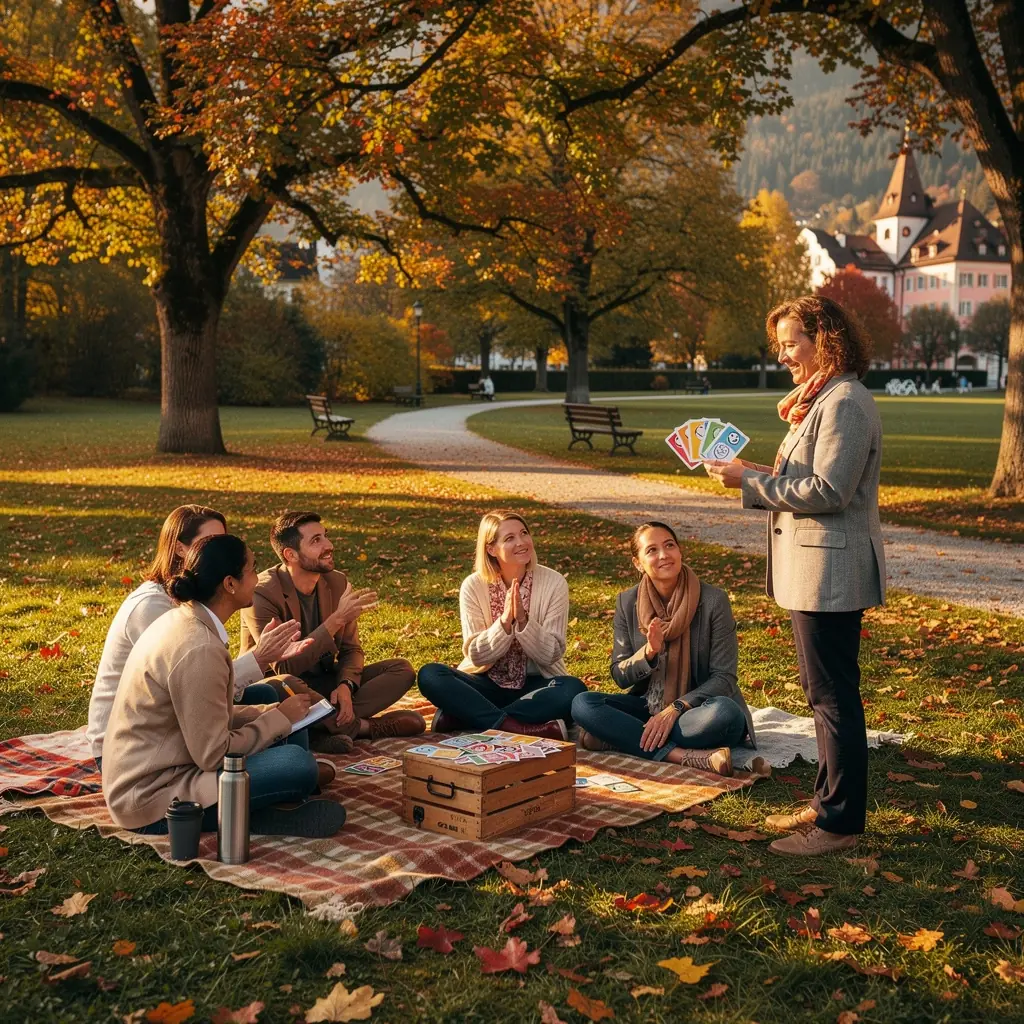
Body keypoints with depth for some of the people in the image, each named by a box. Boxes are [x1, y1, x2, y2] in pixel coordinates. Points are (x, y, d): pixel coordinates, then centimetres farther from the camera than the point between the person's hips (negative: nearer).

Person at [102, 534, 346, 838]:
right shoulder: (199, 650, -24)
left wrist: (276, 712, 4)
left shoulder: (182, 620, 6)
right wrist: (280, 718, -9)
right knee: (297, 764, -25)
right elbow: (213, 754, -21)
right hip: (154, 801, -10)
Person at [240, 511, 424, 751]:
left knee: (402, 669, -9)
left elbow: (351, 649, 4)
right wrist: (337, 619, -32)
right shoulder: (262, 594, -21)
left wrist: (346, 685, -19)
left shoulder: (337, 583, -1)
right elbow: (284, 667, -28)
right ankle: (360, 726, -18)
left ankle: (326, 728, -23)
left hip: (324, 681, 6)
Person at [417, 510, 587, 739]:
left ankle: (461, 714, -27)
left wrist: (522, 620, -26)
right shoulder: (473, 586, -7)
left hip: (534, 685, 0)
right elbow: (476, 655, -9)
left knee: (573, 689, -32)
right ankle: (521, 728, -32)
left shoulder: (553, 583, -8)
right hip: (487, 684, 0)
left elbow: (550, 655, -10)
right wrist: (505, 621, -25)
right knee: (430, 675, -25)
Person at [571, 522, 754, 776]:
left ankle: (626, 739, -23)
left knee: (726, 713, -38)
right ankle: (686, 756, -31)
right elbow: (620, 676, 2)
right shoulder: (627, 603, 0)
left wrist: (675, 709, -23)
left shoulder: (714, 600, -10)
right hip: (649, 706, 3)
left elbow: (723, 677, -10)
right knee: (582, 703, -22)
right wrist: (648, 652, -20)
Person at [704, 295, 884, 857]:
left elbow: (827, 491, -22)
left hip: (830, 572, -11)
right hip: (814, 571, 11)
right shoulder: (821, 400, 17)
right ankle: (828, 800, 29)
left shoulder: (845, 403, -16)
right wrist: (761, 473, 3)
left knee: (833, 695, -4)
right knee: (825, 691, 17)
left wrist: (750, 480, -17)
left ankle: (839, 823, 5)